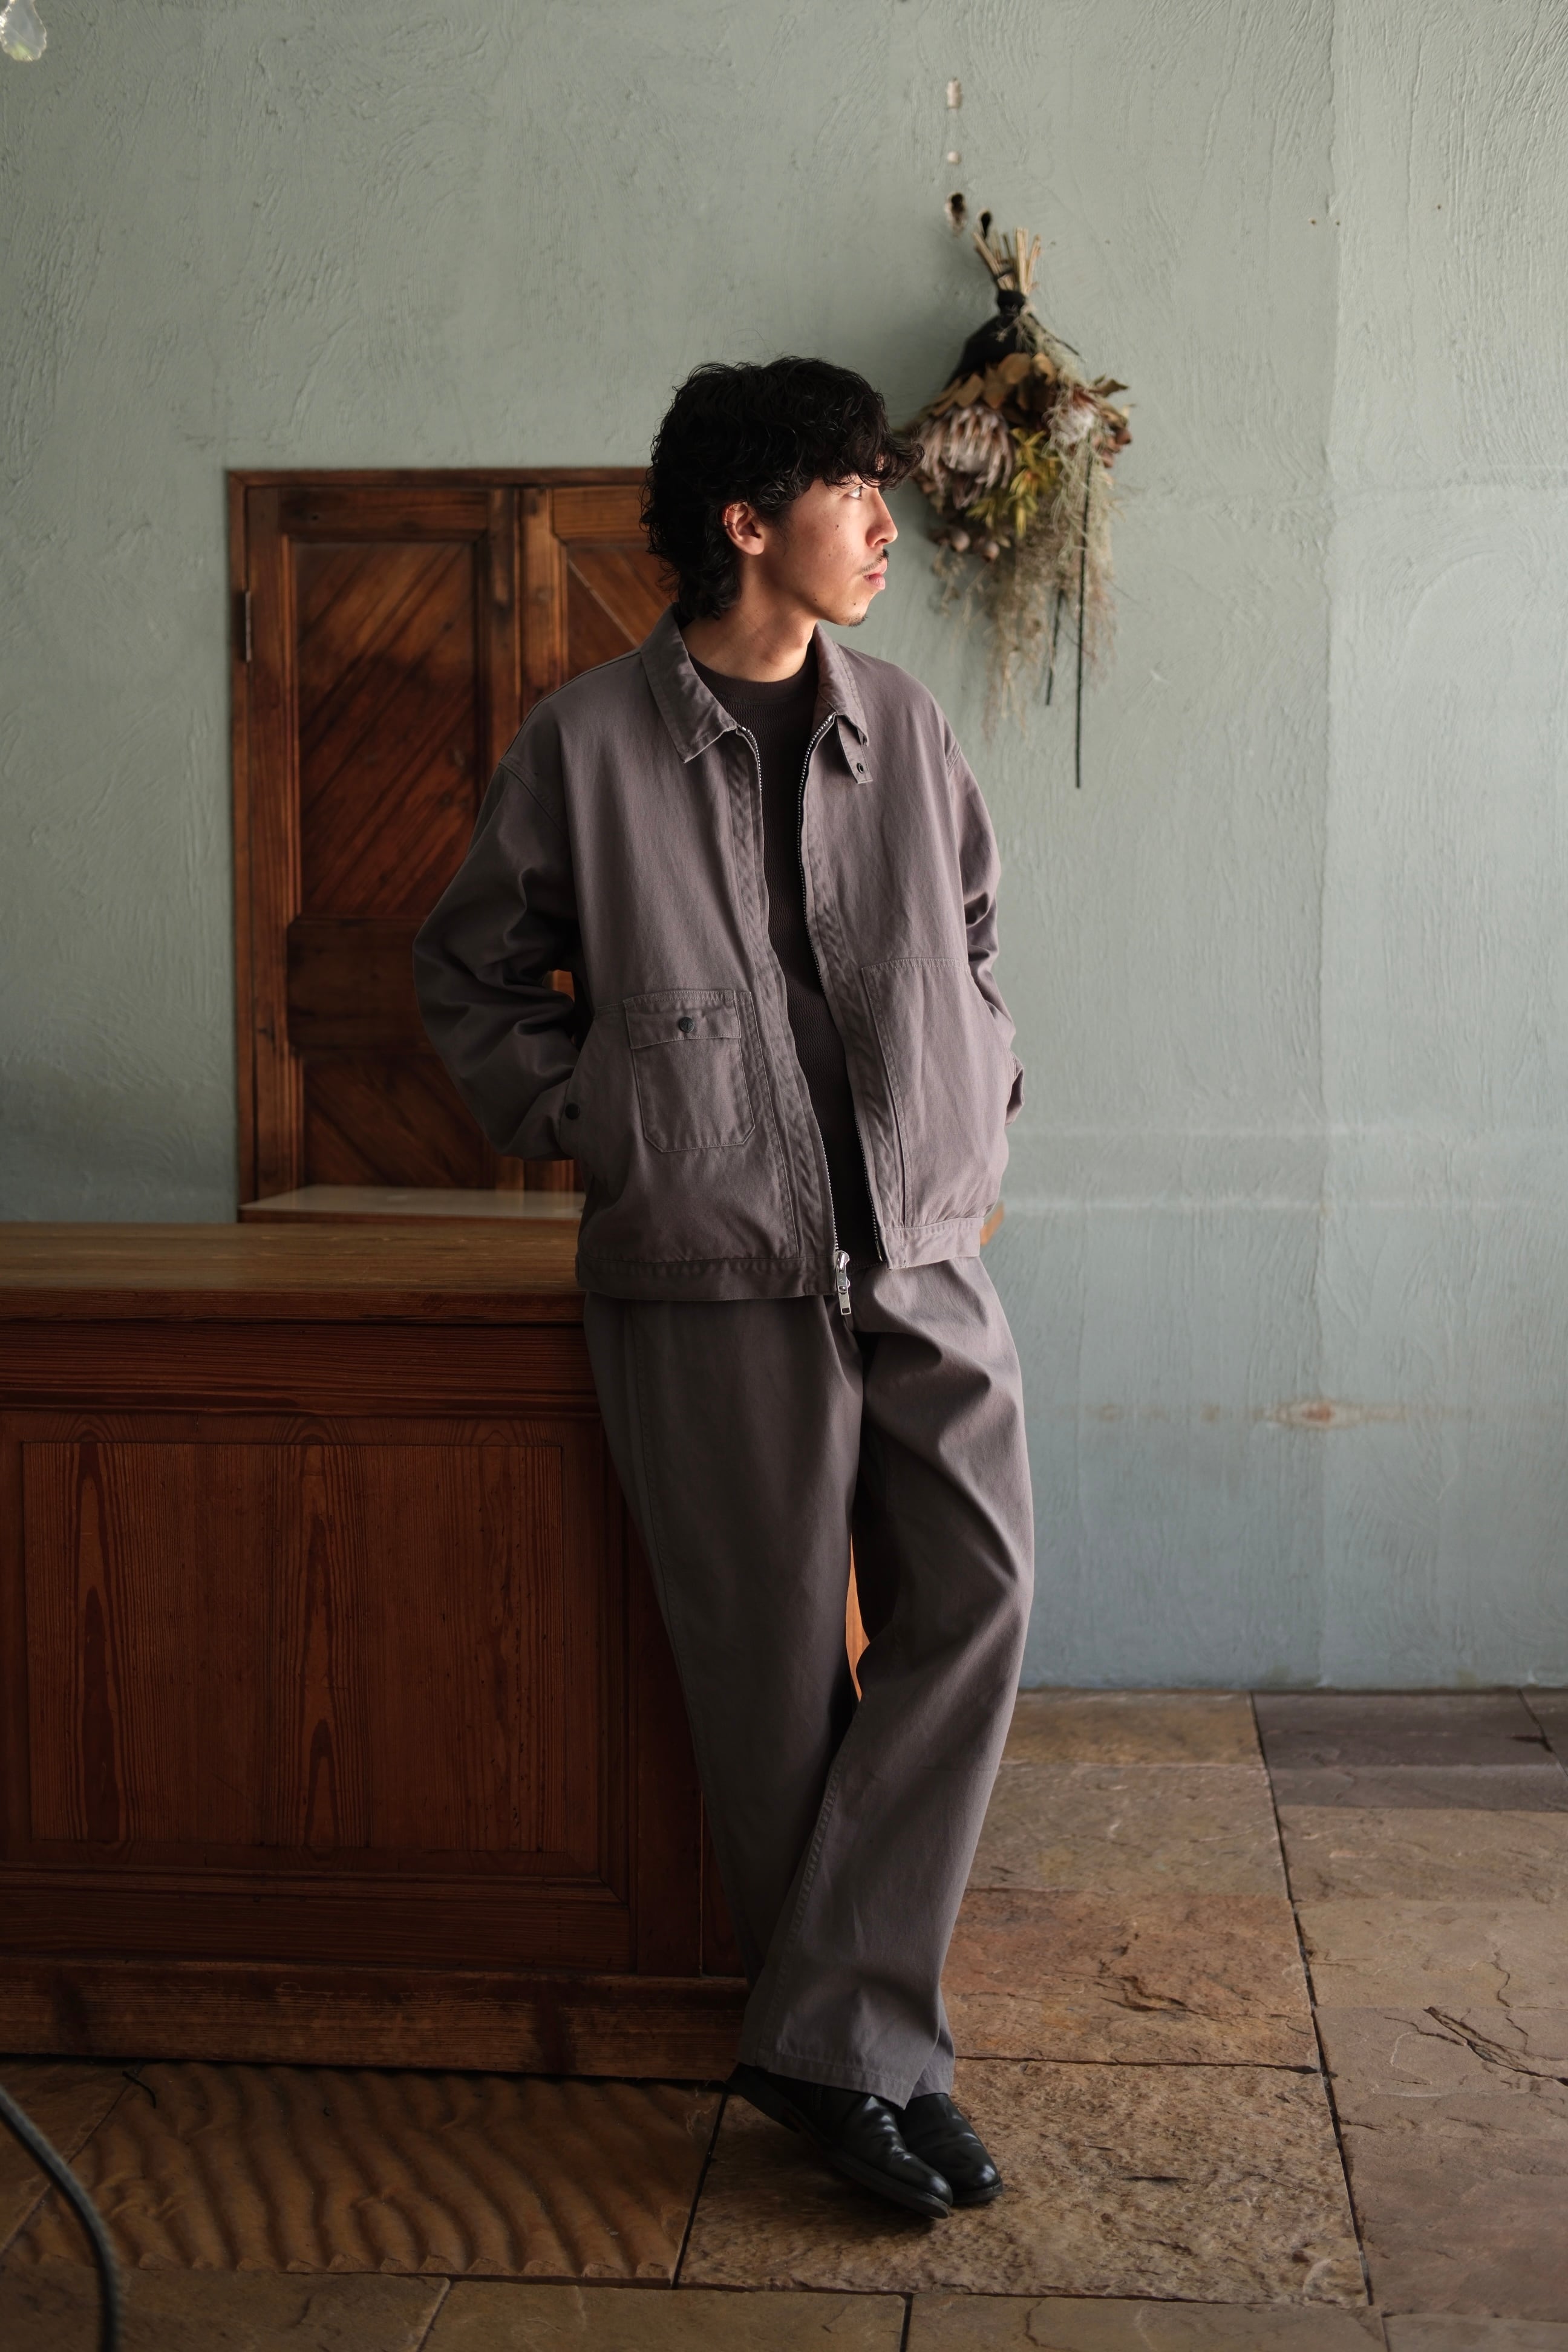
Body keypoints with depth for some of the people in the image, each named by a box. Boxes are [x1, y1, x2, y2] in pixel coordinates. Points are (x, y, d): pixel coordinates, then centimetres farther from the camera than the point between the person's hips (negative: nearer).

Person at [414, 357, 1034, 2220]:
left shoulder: (903, 727, 10)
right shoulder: (588, 744, -2)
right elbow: (467, 974, 7)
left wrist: (983, 1118, 13)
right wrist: (581, 1127, -1)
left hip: (923, 1252, 4)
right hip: (715, 1269, -4)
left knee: (975, 1595, -9)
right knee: (778, 1664, 0)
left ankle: (831, 2039, -3)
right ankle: (849, 2038, 14)